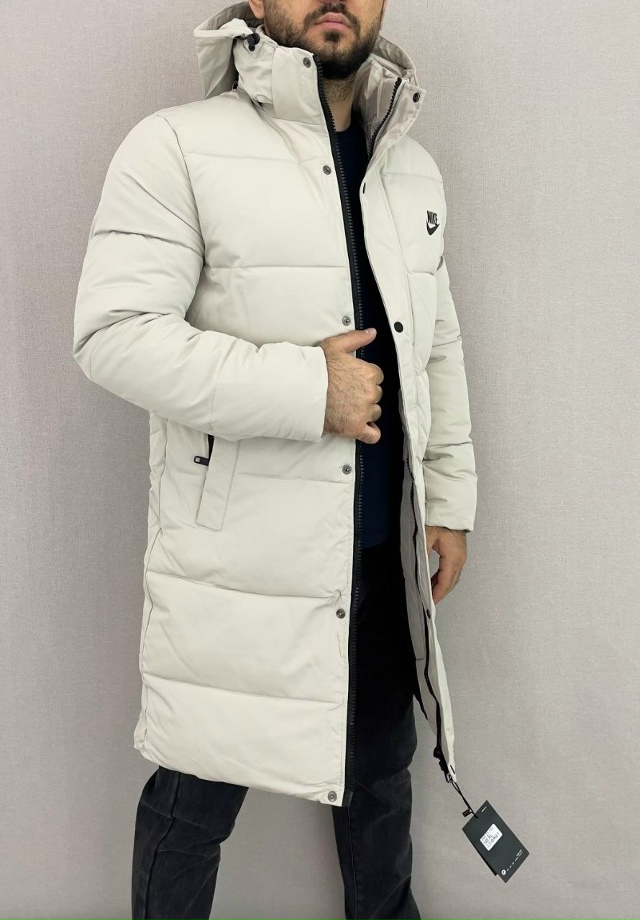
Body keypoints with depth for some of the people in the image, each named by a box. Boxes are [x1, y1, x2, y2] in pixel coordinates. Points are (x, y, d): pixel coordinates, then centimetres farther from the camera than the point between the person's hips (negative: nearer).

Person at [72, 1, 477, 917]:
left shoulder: (414, 169, 11)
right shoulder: (178, 145, -9)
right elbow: (113, 332, -18)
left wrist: (450, 498, 12)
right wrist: (309, 387, -21)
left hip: (386, 556, 6)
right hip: (240, 563, -6)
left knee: (382, 769, 24)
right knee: (198, 794, 12)